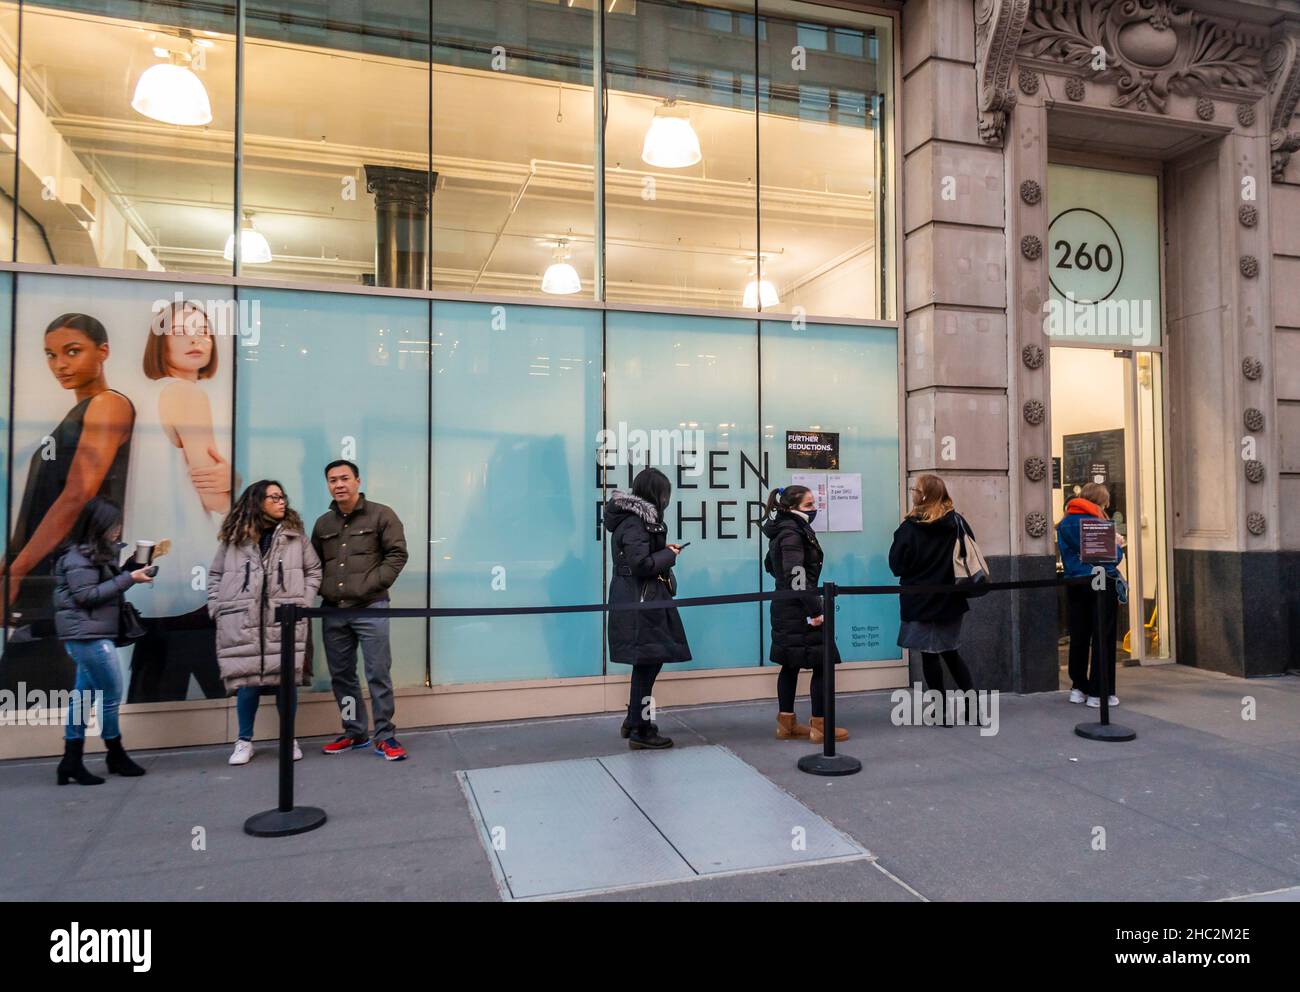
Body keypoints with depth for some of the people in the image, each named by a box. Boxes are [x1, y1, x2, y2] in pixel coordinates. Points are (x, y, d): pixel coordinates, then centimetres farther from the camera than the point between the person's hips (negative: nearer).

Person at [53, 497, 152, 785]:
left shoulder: (99, 552, 15)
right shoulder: (79, 556, -13)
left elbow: (106, 585, 15)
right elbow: (86, 595, -18)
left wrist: (131, 567, 3)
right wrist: (128, 579, -19)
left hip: (92, 635, 9)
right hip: (88, 635, -9)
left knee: (84, 696, 8)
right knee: (111, 693, -1)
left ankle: (71, 762, 11)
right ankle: (116, 756, 13)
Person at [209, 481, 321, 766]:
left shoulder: (295, 535, 8)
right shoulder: (233, 537, 7)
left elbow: (313, 571, 11)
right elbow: (215, 576, 13)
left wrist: (304, 604, 0)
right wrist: (218, 610, 3)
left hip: (285, 622, 0)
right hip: (242, 624, 0)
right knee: (247, 682, 0)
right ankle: (244, 741, 17)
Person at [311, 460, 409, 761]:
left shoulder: (381, 515, -1)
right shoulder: (323, 523, 14)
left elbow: (397, 554, -6)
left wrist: (372, 585, -13)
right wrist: (322, 589, 3)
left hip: (370, 608, -5)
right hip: (333, 611, 5)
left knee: (378, 674, -3)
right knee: (341, 675, 10)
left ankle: (384, 736, 6)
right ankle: (354, 732, 23)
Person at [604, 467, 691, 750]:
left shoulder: (637, 518, 12)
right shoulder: (634, 523, -18)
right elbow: (641, 564, -24)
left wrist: (663, 551, 3)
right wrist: (669, 555, -11)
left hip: (642, 599, 10)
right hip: (640, 602, -10)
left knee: (649, 661, 17)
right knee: (648, 663, -2)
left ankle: (633, 721, 28)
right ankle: (641, 732, 7)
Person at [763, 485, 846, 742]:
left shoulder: (783, 531, 12)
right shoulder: (792, 533, -17)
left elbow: (771, 564, 23)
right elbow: (797, 576, -24)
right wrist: (815, 610, -23)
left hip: (785, 608, 10)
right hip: (799, 611, -10)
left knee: (791, 665, 13)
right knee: (822, 664, -2)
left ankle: (786, 724, 19)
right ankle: (820, 726, 4)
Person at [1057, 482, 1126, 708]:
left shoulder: (1064, 524, 7)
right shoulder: (1097, 523, -11)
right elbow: (1115, 557, -9)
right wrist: (1117, 544, 13)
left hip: (1074, 585, 5)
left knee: (1078, 637, 12)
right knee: (1103, 638, 0)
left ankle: (1078, 688, 17)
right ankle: (1098, 693, 1)